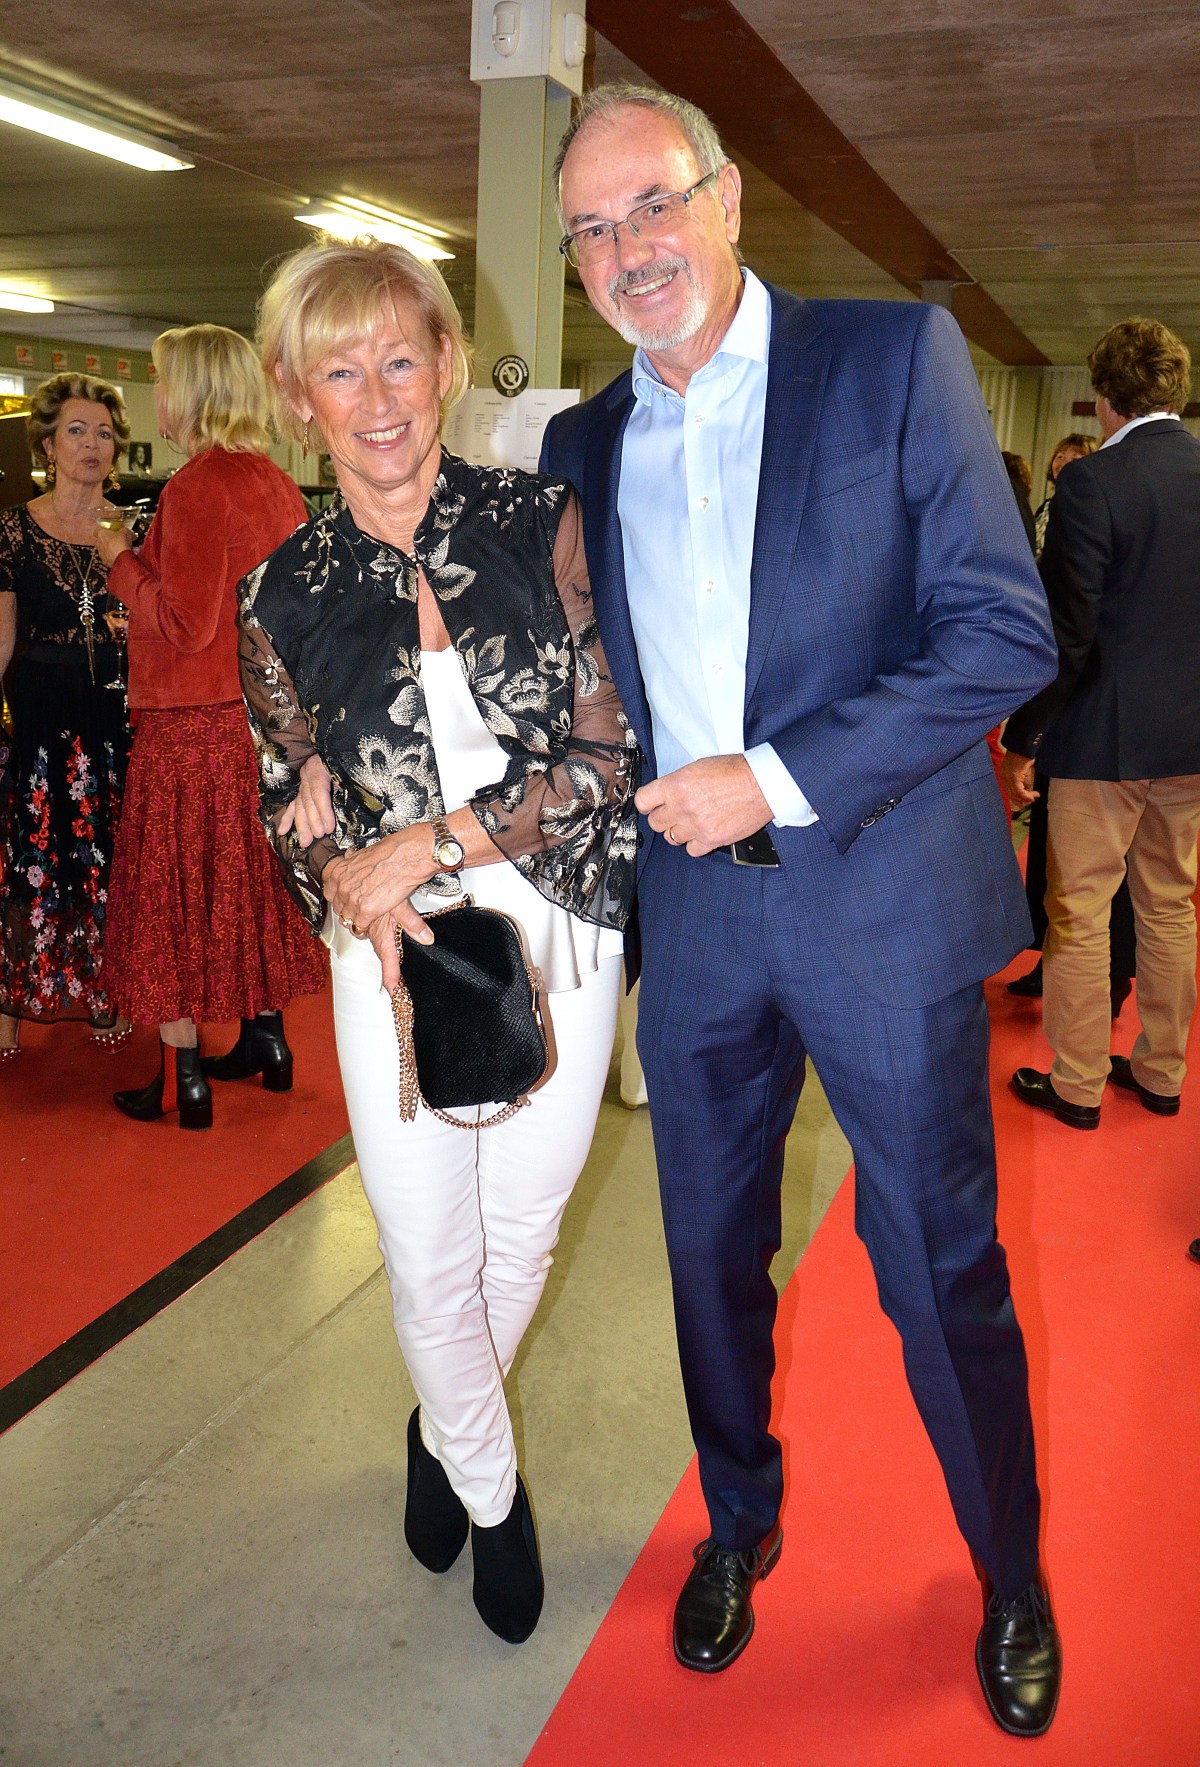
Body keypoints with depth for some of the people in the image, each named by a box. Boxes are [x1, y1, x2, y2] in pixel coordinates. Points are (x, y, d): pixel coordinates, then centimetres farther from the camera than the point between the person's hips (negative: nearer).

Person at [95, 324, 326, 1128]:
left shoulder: (195, 488, -16)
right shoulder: (279, 484, 8)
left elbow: (185, 625, -19)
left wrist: (122, 560, -5)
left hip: (194, 726, -8)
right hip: (272, 717, 8)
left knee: (176, 889, 2)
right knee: (252, 876, 18)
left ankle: (183, 1080, 9)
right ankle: (267, 1037, 28)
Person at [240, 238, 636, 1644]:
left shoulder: (540, 524, -6)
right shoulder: (285, 594, -1)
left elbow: (610, 751, -10)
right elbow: (294, 815, 4)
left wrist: (435, 841, -18)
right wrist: (356, 888, -18)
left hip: (560, 943, 0)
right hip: (397, 961, 0)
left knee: (520, 1237, 17)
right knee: (428, 1262, 9)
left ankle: (445, 1429, 51)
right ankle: (491, 1489, 41)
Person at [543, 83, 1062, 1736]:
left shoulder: (896, 356, -4)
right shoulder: (581, 445, 9)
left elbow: (1007, 632, -11)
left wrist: (775, 781, -17)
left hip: (884, 905, -4)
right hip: (693, 917, 4)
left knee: (943, 1272, 9)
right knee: (714, 1255, 18)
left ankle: (1013, 1581, 37)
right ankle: (738, 1528, 44)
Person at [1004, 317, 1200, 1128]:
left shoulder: (1093, 481, -15)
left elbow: (1065, 631, -18)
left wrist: (1023, 740, -8)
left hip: (1105, 734, -6)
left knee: (1078, 914, 6)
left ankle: (1077, 1085, 16)